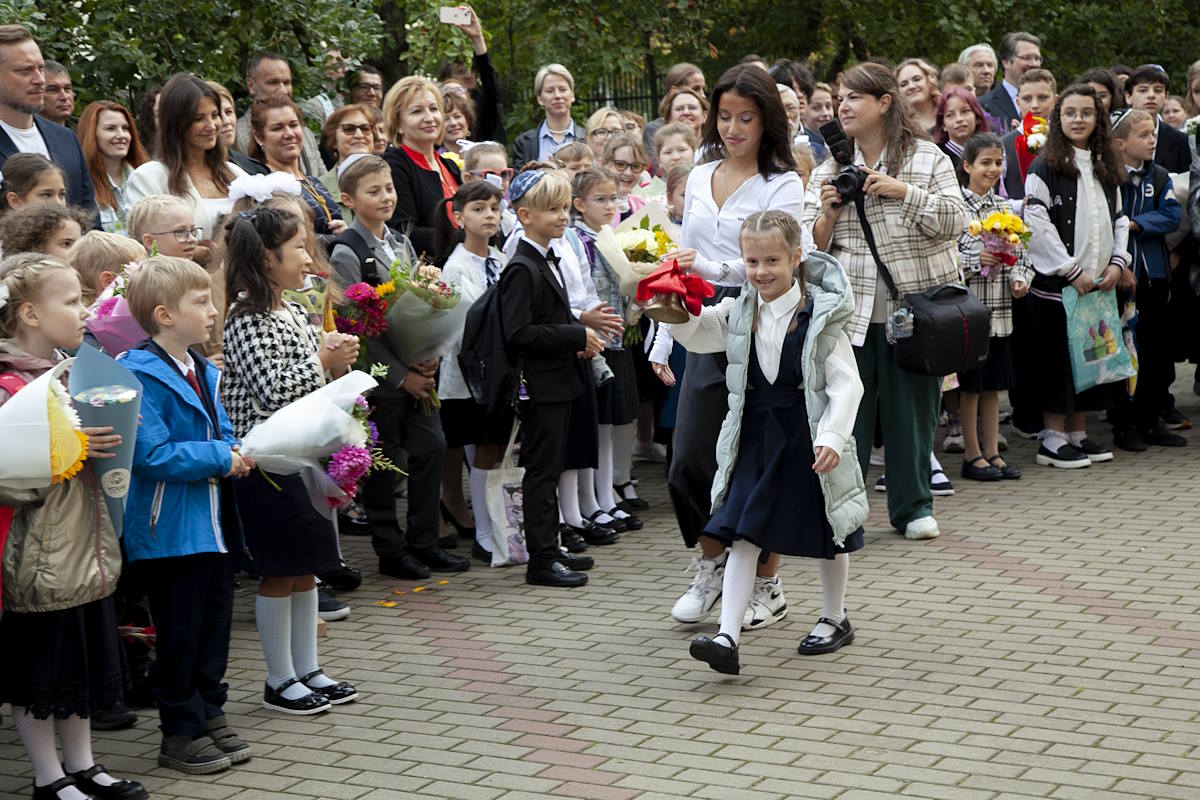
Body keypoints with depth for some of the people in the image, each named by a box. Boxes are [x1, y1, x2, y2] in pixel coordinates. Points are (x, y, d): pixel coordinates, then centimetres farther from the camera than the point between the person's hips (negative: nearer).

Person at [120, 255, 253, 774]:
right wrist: (219, 457, -20)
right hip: (171, 531, -8)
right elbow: (152, 454, -25)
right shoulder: (140, 377, -18)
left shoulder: (204, 371, 10)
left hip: (215, 524, 8)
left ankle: (210, 716, 30)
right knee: (179, 634, 3)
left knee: (215, 625, 16)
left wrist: (239, 452, -1)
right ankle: (181, 735, 14)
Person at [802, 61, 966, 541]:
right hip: (850, 310, 2)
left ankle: (912, 506, 18)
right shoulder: (830, 167, 10)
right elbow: (812, 245, 9)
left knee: (912, 406, 5)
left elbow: (953, 221, -7)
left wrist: (902, 190, -15)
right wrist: (829, 212, -10)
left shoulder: (928, 158, 3)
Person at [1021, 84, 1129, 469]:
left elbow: (1118, 219, 17)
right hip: (1056, 281, -6)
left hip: (1099, 282, 6)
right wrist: (1072, 270, -14)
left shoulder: (1106, 169, 14)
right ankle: (1052, 440, 4)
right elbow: (1037, 224, -13)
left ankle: (1078, 433, 19)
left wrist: (1117, 263, 1)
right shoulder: (1045, 166, -6)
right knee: (1058, 357, -3)